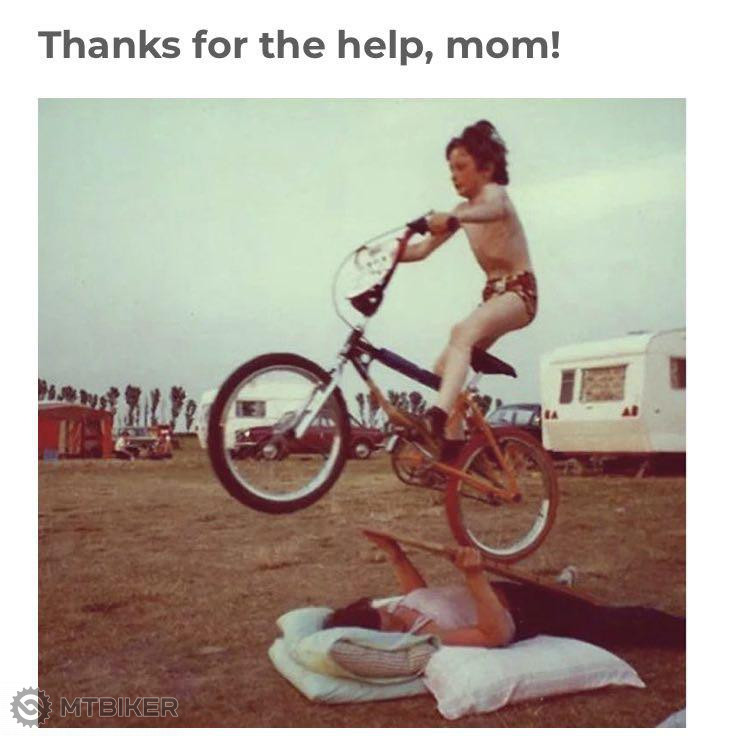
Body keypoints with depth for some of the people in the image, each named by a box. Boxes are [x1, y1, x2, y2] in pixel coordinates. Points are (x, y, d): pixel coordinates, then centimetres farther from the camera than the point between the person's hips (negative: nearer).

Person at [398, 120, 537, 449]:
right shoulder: (463, 211, 13)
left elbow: (494, 209, -36)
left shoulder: (494, 191, -9)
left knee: (462, 332, -37)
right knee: (443, 368, 3)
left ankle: (439, 414, -51)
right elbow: (422, 249, 9)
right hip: (493, 293, 9)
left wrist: (452, 219, -56)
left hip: (520, 291, -8)